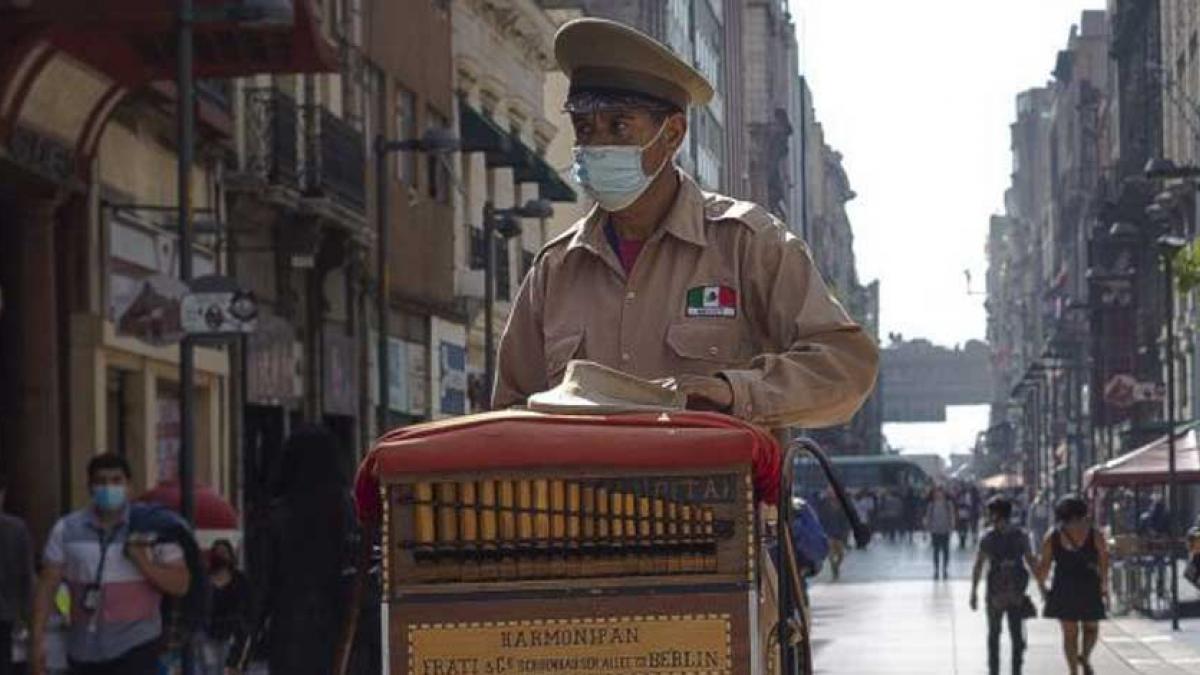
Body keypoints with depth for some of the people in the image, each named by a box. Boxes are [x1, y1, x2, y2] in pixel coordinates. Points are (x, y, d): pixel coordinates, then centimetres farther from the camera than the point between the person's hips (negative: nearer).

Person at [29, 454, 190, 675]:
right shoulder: (67, 530, 5)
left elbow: (180, 584, -2)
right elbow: (47, 584, 4)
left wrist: (143, 564, -18)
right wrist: (38, 637, -3)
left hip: (135, 648, -3)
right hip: (84, 649, 4)